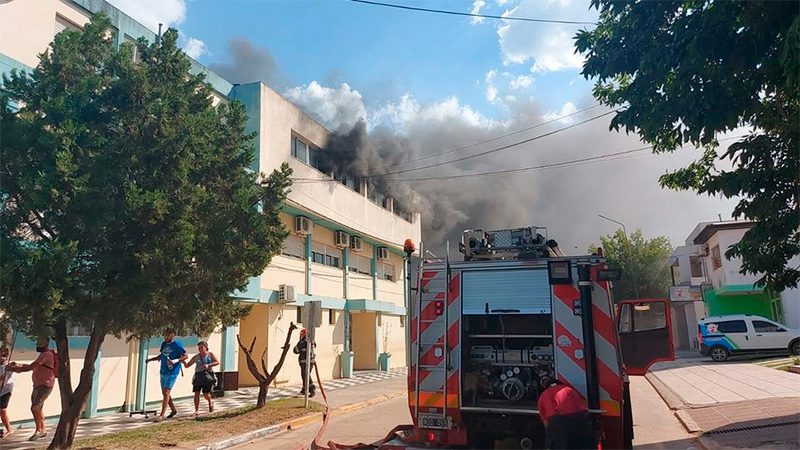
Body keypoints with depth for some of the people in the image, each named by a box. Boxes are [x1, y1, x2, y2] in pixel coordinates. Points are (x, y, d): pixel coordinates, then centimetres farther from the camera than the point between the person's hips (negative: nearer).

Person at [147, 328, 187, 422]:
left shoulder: (177, 344, -11)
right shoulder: (164, 344, 9)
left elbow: (186, 355, -10)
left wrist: (176, 361, -22)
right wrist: (150, 359, 18)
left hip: (172, 372, -8)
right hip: (163, 372, 8)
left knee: (166, 393, -11)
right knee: (164, 393, 14)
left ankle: (162, 415, -9)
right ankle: (173, 410, 32)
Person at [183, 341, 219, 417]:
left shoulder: (210, 354, 5)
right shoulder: (196, 357, 10)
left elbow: (217, 362, -7)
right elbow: (187, 365, 12)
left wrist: (208, 365, -20)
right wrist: (184, 362, -10)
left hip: (207, 376, -2)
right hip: (198, 376, 2)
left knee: (206, 394, -5)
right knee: (196, 393, -9)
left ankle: (210, 402, 28)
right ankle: (196, 411, 0)